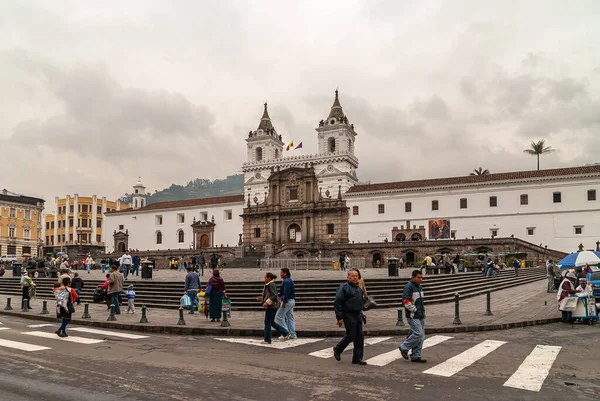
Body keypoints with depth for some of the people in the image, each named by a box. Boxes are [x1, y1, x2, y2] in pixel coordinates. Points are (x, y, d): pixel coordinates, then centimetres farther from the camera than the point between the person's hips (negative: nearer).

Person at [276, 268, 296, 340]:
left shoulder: (286, 281, -15)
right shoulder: (290, 280, 16)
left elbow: (286, 293, -22)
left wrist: (284, 302, -22)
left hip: (287, 301, -10)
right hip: (292, 301, 10)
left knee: (279, 316, -3)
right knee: (290, 318, 10)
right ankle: (293, 335, 10)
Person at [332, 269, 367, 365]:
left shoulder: (359, 288, 15)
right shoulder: (344, 287, -11)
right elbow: (337, 303, -15)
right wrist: (339, 318, -18)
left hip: (358, 315, 8)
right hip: (348, 315, -8)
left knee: (360, 336, 5)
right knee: (351, 335, -5)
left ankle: (358, 358, 12)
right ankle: (337, 349, 18)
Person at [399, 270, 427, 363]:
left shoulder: (419, 287, 16)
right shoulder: (409, 287, -13)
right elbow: (406, 301, -21)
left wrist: (423, 311, 15)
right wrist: (415, 310, -15)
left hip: (420, 316, 9)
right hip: (413, 316, -9)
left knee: (421, 336, 8)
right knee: (417, 334, -15)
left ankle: (416, 356, 14)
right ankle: (404, 348, 3)